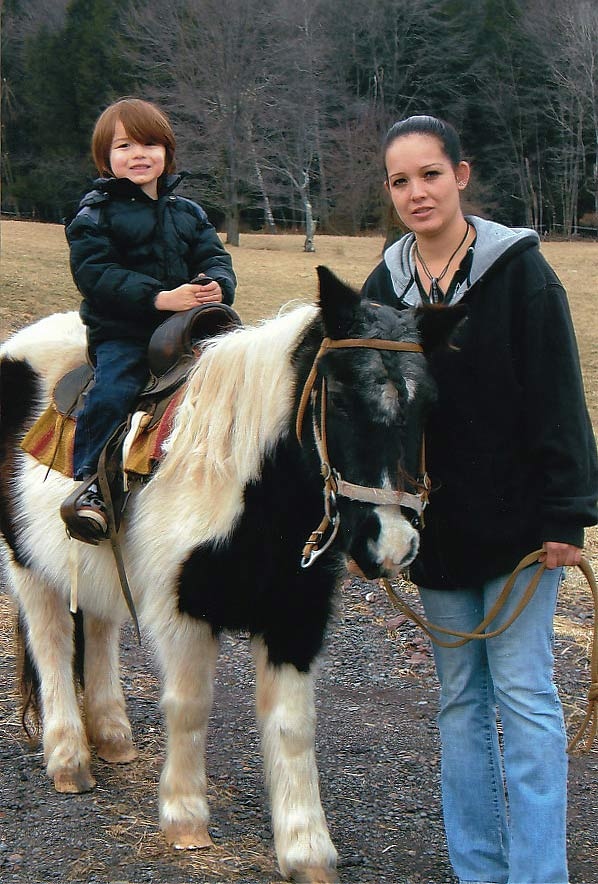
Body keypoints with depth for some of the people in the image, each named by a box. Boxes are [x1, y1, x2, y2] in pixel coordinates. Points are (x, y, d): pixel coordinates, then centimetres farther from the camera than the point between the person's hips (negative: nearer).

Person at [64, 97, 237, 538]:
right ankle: (90, 483, -12)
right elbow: (96, 274, -13)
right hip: (122, 334, -4)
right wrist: (160, 298, -24)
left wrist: (218, 285, -17)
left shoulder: (188, 212, 15)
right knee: (111, 394, -27)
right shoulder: (95, 214, -1)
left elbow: (215, 258, 10)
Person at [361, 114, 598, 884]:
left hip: (513, 517, -5)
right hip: (434, 526, 5)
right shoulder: (384, 285, 6)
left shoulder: (518, 271, -8)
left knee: (523, 693, -3)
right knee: (460, 697, 12)